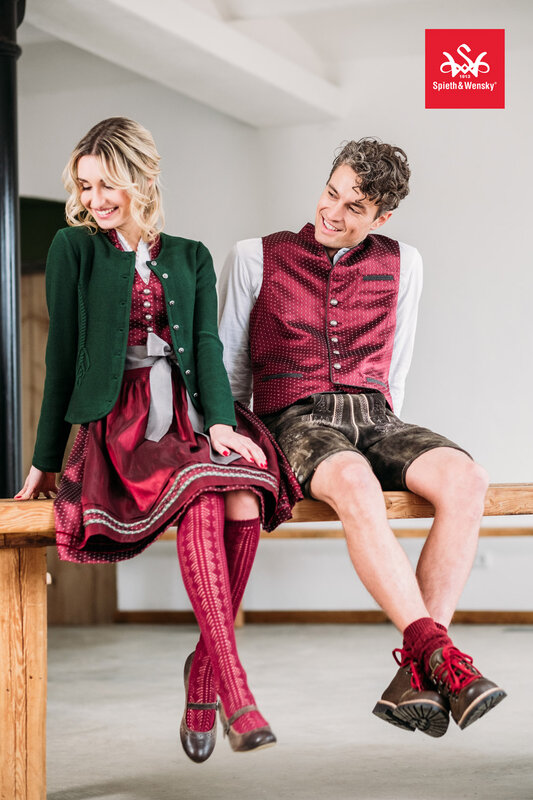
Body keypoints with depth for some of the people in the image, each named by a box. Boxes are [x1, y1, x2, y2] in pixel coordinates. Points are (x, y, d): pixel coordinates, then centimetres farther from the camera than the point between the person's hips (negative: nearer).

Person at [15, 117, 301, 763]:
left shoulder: (190, 257, 19)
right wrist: (46, 458, 5)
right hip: (120, 415, -3)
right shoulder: (74, 248, 11)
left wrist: (220, 419, -13)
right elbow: (62, 353, 7)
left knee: (245, 502, -30)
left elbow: (207, 344, 7)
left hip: (187, 411, 3)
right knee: (201, 501, -33)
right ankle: (236, 691, -35)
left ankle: (204, 671, -13)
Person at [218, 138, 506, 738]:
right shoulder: (256, 258, 9)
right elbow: (228, 372, 13)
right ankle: (440, 657, -43)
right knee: (354, 484, -41)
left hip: (374, 419, 3)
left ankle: (414, 679, -34)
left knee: (464, 478, -31)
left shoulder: (401, 265, 16)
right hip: (294, 422, -3)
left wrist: (388, 441, 9)